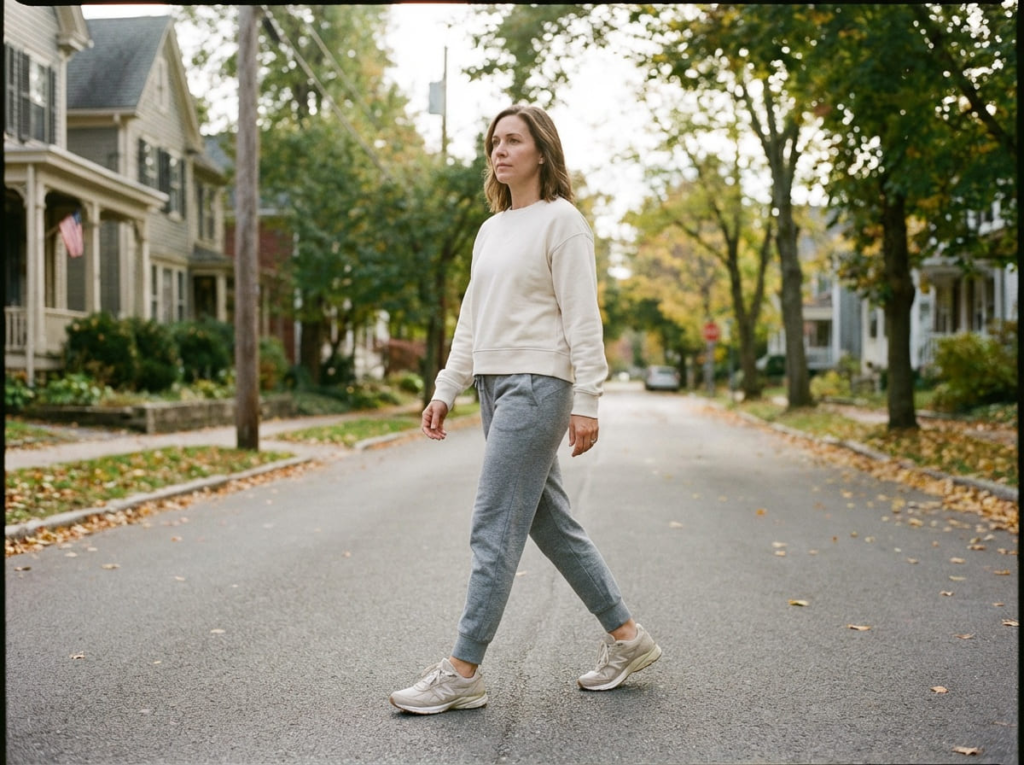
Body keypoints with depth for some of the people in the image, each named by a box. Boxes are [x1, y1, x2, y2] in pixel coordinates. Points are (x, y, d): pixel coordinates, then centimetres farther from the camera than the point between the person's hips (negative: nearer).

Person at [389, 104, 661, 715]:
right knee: (550, 521, 11)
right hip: (496, 385, 9)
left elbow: (583, 319, -11)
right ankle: (627, 637, 22)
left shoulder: (561, 221, -5)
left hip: (538, 385, -9)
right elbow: (472, 321, 19)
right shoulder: (492, 230, 18)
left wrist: (586, 402, -16)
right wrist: (445, 390, 14)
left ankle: (463, 672, 0)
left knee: (495, 530, -8)